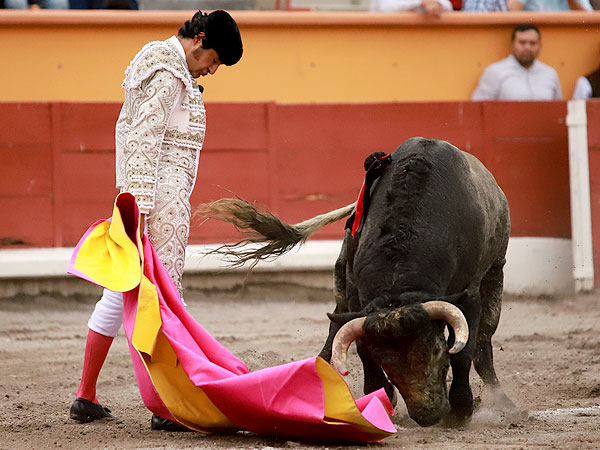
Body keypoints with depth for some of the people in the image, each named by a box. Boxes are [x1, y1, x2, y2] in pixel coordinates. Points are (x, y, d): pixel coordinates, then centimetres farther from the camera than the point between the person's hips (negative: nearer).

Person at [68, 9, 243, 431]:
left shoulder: (155, 63, 18)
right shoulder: (169, 76, -13)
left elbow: (125, 128, 24)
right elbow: (145, 139, -21)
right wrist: (139, 208, -25)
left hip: (137, 193, 10)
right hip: (165, 194, -10)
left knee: (118, 293, 13)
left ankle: (86, 397, 17)